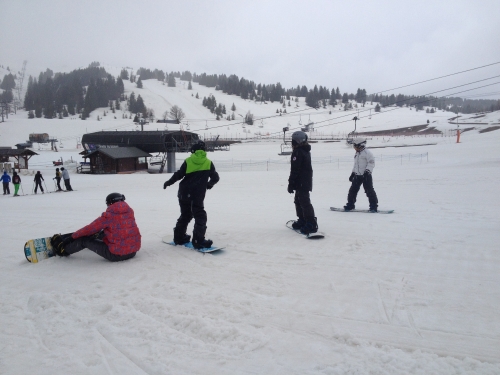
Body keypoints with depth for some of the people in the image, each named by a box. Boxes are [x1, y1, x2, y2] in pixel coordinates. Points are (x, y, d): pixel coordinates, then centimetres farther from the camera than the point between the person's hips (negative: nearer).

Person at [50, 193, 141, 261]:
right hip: (133, 252, 6)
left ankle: (63, 250, 36)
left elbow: (90, 229, -2)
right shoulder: (130, 211, 5)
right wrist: (104, 231, 31)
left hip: (116, 255, -6)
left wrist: (72, 237, 12)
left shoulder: (108, 216, -11)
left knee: (84, 240, 12)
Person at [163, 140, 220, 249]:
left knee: (185, 215, 20)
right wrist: (209, 184, 23)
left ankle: (179, 237, 29)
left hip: (184, 194, 3)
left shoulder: (188, 161, -1)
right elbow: (215, 177, 3)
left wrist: (168, 183, 11)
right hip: (198, 196, -3)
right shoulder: (208, 163, 0)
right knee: (200, 216, 3)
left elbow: (179, 174, -3)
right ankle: (198, 241, -7)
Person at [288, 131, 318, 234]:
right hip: (306, 182, 10)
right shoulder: (306, 151, 15)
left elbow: (294, 170, -21)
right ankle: (302, 221, 27)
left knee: (304, 202, -9)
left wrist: (291, 184, -17)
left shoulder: (297, 152, -17)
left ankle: (311, 224, -9)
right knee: (298, 200, 19)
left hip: (301, 183, -10)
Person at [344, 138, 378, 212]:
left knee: (369, 191, -7)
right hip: (357, 176, 8)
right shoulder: (356, 154, 16)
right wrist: (352, 173, 23)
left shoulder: (367, 152, -10)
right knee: (353, 190, 7)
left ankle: (373, 206, -1)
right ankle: (350, 205, 17)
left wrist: (367, 171, -25)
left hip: (366, 176, -8)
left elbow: (371, 163, -15)